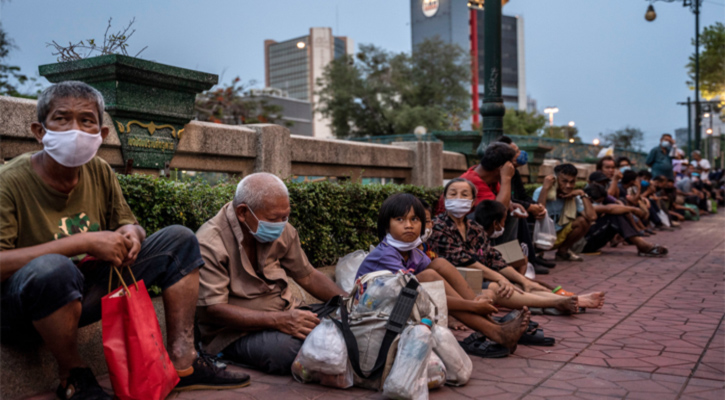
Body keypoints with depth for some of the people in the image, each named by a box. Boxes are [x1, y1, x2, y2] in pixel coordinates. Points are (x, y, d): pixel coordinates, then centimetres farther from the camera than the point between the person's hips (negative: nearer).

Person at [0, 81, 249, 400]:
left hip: (88, 295, 7)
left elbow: (128, 224, 12)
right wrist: (83, 243, -30)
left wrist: (132, 233, -14)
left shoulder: (100, 173, 0)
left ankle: (182, 362, -5)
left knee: (179, 239, 1)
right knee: (51, 267, -41)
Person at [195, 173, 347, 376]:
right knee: (286, 348, -37)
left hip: (286, 315, 6)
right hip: (235, 332, -6)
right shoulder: (209, 244, -17)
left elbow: (308, 276, 14)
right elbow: (212, 310, -22)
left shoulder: (282, 231, 5)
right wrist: (278, 321, -33)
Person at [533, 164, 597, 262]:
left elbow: (592, 217, -20)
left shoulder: (574, 196, -5)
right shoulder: (540, 192, -18)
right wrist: (545, 188, -34)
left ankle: (563, 250, 4)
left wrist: (583, 195, -17)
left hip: (559, 236, 5)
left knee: (583, 221, -16)